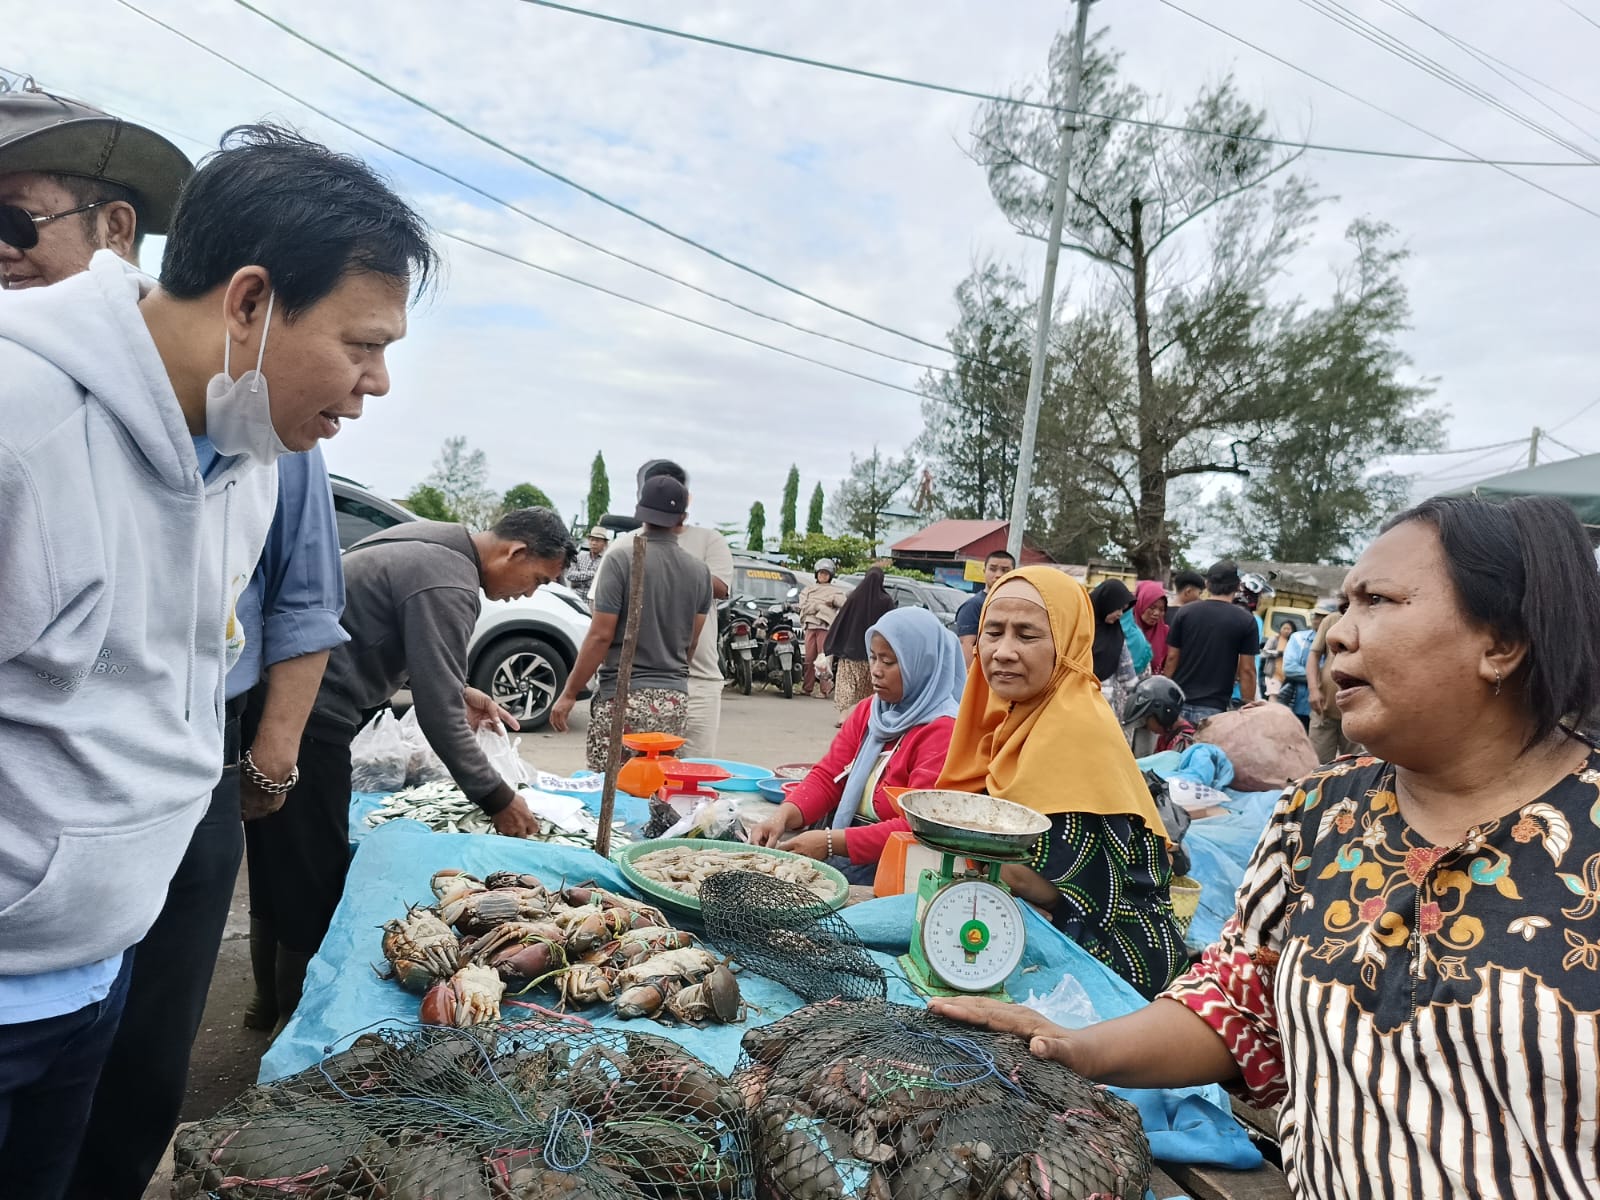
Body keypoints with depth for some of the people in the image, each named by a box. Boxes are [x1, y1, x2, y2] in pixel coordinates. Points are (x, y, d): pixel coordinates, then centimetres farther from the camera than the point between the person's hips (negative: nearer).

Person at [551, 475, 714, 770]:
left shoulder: (622, 560, -8)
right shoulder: (699, 572, 5)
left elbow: (600, 636, -11)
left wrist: (569, 693, -3)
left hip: (625, 699, -5)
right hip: (676, 701, 5)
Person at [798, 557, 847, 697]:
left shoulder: (836, 590, 11)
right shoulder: (809, 589, 20)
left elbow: (844, 603, -4)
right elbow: (803, 606, 3)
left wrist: (833, 599, -15)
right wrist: (821, 605, -5)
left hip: (826, 627, -3)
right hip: (810, 626, 3)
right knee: (810, 658, 2)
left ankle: (826, 689, -7)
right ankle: (806, 688, 5)